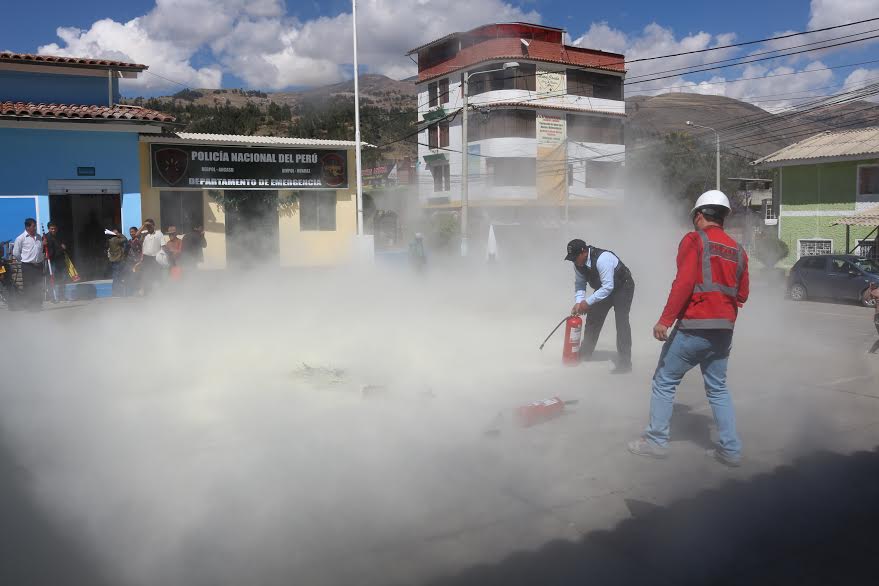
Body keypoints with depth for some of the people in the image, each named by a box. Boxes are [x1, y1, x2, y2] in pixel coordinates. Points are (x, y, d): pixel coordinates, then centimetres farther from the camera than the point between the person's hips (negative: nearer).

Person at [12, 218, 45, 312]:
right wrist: (24, 260, 4)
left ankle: (38, 305, 19)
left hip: (38, 265, 5)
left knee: (39, 287, 8)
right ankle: (29, 306, 6)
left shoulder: (39, 237, 9)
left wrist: (39, 260, 13)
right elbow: (16, 253, -3)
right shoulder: (21, 238, -8)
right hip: (27, 266, -5)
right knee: (29, 287, -1)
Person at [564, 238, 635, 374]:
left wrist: (588, 302, -35)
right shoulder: (578, 263, -14)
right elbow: (579, 284, -5)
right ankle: (585, 353, 28)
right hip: (603, 288, 7)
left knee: (621, 321, -16)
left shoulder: (602, 259, -37)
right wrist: (578, 303, -21)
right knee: (593, 317, 10)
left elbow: (608, 287, -36)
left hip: (622, 286, -7)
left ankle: (624, 363, -14)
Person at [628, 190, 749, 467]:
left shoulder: (694, 240, -7)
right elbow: (741, 294, 13)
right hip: (724, 330, 6)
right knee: (718, 389, 16)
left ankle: (656, 440, 12)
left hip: (693, 328, -6)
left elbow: (683, 283, -17)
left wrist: (665, 320, -16)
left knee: (664, 382, 6)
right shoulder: (737, 250, 11)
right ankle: (731, 449, 16)